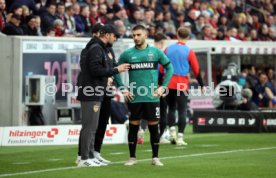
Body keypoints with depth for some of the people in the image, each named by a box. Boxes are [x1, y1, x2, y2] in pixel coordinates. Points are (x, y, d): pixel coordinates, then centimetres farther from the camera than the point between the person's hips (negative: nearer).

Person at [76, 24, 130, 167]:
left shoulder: (98, 48, 18)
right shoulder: (96, 49, -13)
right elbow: (95, 70, -22)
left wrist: (107, 77, 9)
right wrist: (116, 70, -14)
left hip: (94, 93, 11)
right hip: (91, 94, -11)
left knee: (92, 127, 13)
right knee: (89, 126, -8)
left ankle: (91, 156, 17)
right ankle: (84, 159, -6)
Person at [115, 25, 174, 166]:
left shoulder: (156, 52, 2)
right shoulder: (127, 54, 2)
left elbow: (169, 67, 9)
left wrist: (163, 87, 1)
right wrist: (123, 89, 2)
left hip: (152, 97, 0)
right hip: (134, 98, 0)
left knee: (154, 127, 2)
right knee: (133, 127, 3)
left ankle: (155, 158, 11)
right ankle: (132, 157, 13)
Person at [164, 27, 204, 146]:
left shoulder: (168, 49, 4)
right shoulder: (189, 51, -4)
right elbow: (196, 70, -3)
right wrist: (201, 85, 7)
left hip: (169, 84, 3)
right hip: (182, 85, -3)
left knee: (171, 108, 16)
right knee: (182, 111, 0)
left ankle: (172, 131, 2)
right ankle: (180, 137, -6)